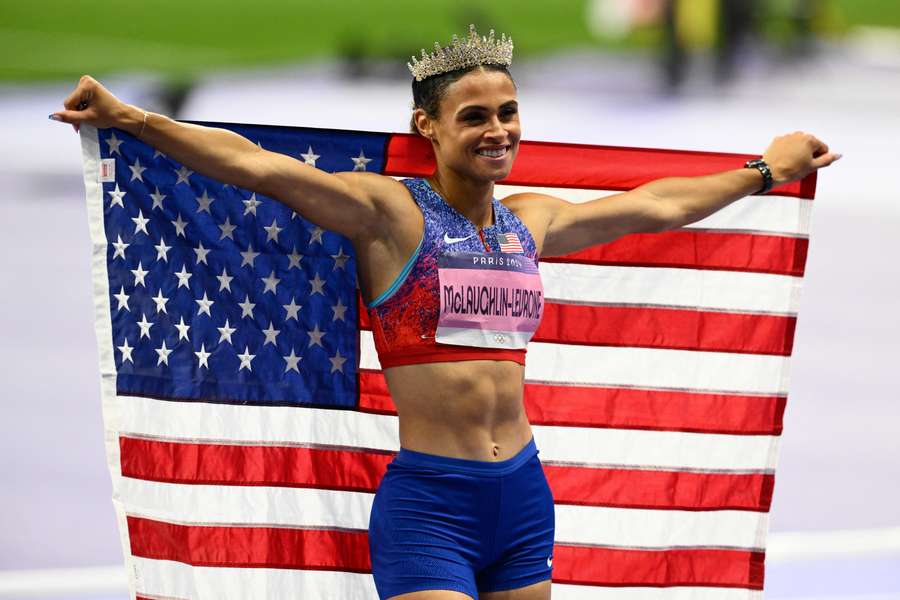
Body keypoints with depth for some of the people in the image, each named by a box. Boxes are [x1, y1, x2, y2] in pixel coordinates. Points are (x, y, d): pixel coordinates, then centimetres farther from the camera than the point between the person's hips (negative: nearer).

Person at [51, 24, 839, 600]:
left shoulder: (531, 222, 14)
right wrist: (130, 120, -25)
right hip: (427, 502, -6)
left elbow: (658, 206, 29)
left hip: (523, 497, 6)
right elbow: (257, 167, -15)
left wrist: (765, 170, 40)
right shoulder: (389, 212, -4)